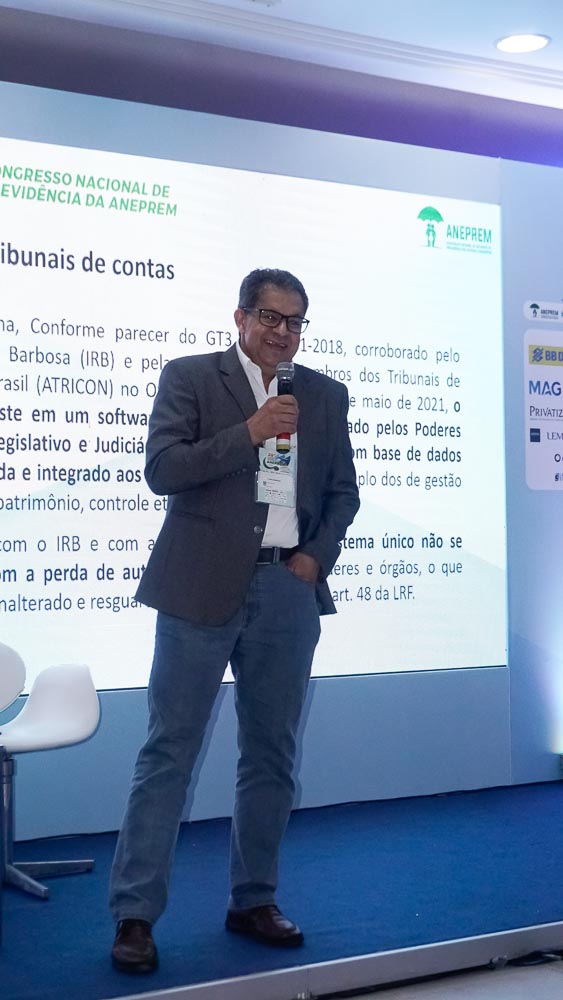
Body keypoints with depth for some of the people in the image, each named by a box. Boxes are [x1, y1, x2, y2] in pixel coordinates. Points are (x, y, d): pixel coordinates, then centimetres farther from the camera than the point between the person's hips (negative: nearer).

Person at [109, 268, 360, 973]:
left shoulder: (325, 394, 14)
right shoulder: (189, 377, 2)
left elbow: (343, 492, 17)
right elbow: (162, 470, -8)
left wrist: (316, 556, 1)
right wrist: (248, 432, -15)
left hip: (289, 589, 4)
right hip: (203, 589, -4)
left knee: (272, 755, 10)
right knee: (169, 752, -1)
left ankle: (254, 900, 24)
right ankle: (134, 915, 6)